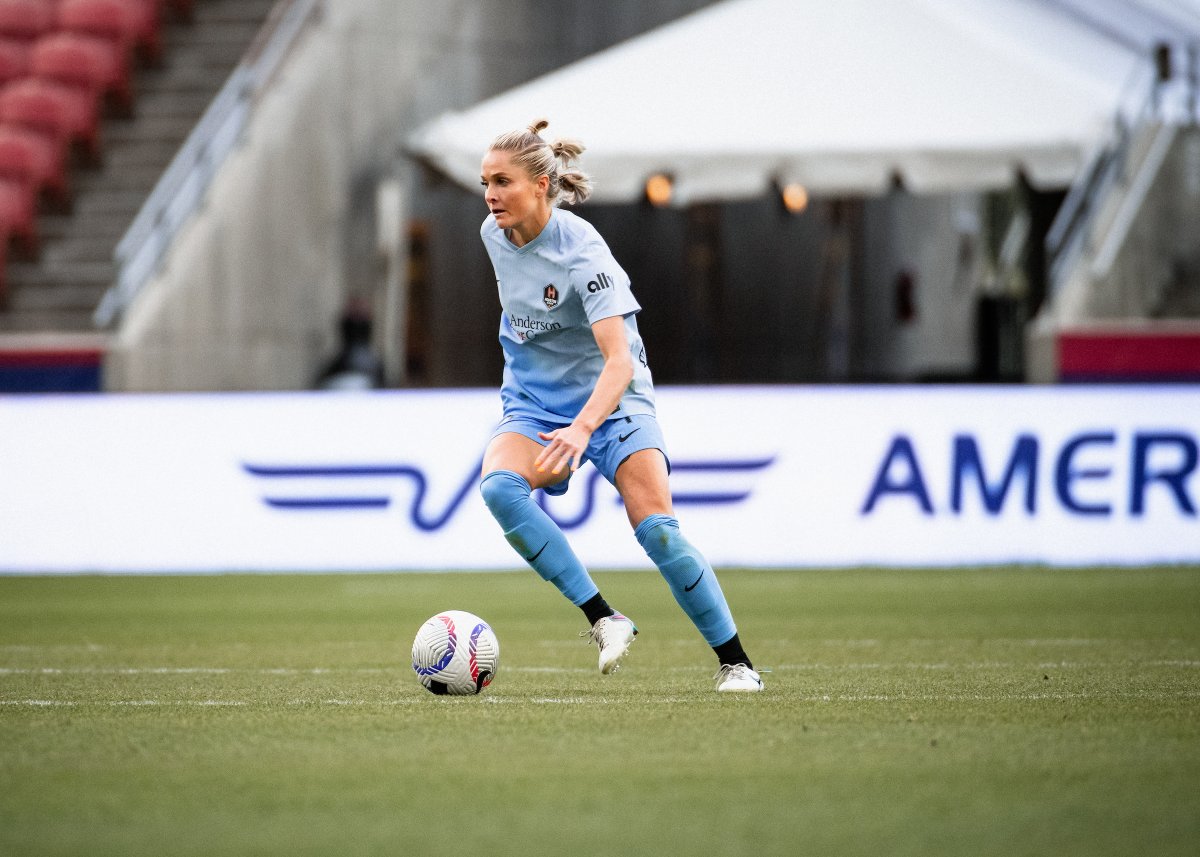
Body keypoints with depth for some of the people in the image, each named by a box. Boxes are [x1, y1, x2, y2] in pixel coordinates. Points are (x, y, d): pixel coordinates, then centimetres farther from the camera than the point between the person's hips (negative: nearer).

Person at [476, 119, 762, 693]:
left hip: (610, 399, -5)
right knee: (499, 487, -28)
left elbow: (619, 360, -34)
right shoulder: (494, 234, -4)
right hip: (532, 405, 5)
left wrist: (582, 429, -49)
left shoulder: (580, 252, -24)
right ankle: (602, 619, -24)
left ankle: (734, 662, -3)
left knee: (656, 529, -20)